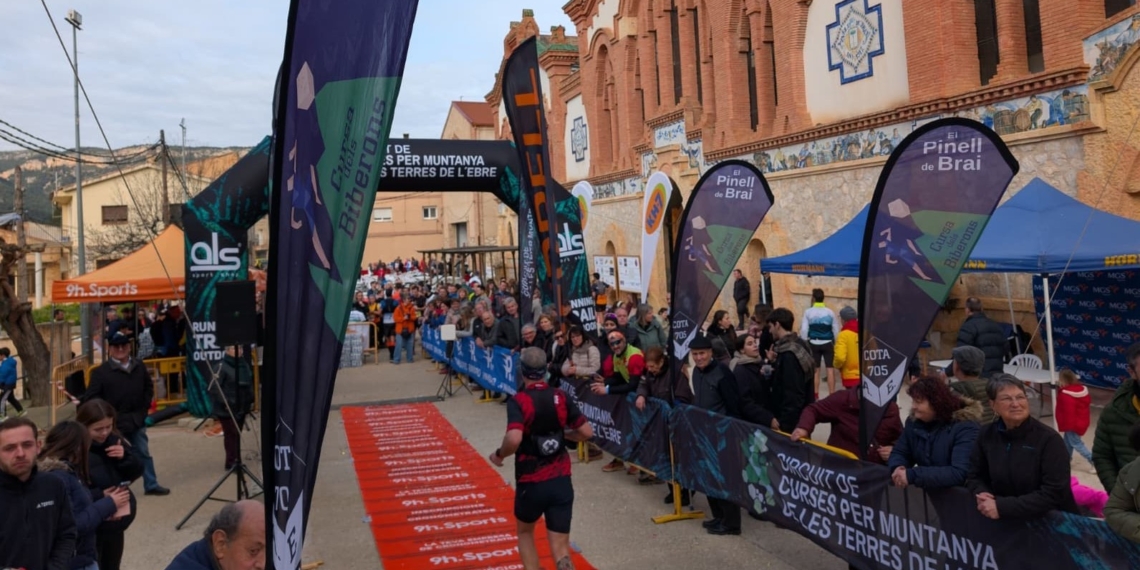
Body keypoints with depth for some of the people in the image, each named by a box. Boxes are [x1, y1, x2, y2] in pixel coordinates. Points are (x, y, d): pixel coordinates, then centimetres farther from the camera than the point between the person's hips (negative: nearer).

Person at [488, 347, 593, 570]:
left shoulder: (518, 401, -13)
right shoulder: (560, 397, 0)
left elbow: (514, 439, -28)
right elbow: (587, 432, 3)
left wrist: (499, 455, -9)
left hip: (531, 483, -3)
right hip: (561, 481, 3)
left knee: (525, 532, 26)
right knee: (560, 549, 5)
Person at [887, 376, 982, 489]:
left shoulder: (965, 428, -17)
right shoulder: (914, 421, 1)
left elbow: (960, 474, -27)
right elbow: (899, 453, 8)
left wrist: (913, 475, -32)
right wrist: (897, 468, -16)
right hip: (924, 490, 5)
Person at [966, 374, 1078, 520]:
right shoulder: (987, 435, 1)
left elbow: (1054, 494, -17)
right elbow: (974, 476, 11)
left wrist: (1002, 507, -22)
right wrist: (982, 494, -11)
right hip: (1008, 520, 3)